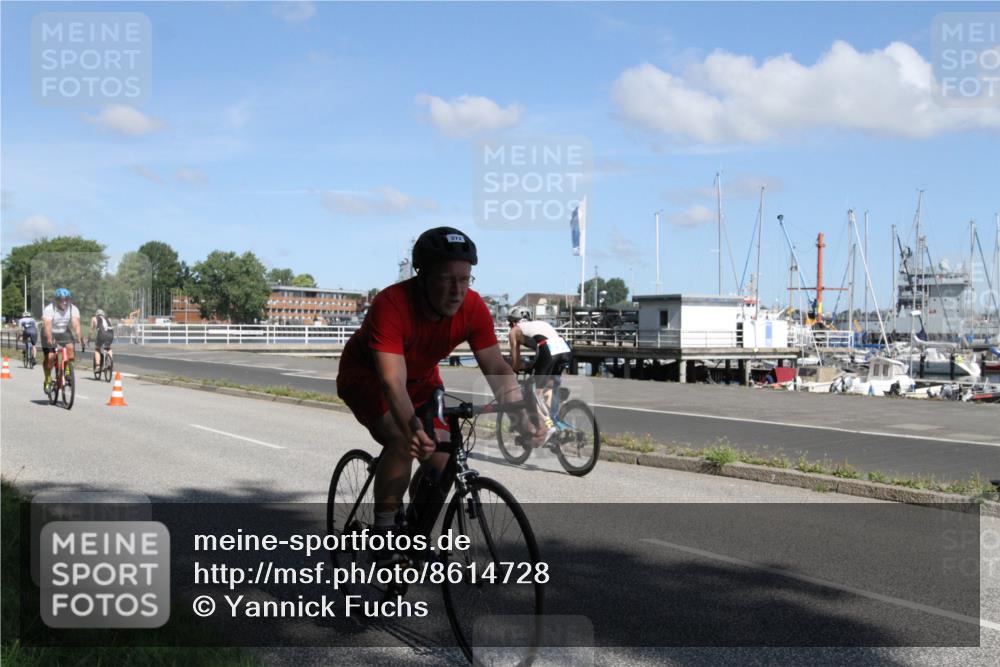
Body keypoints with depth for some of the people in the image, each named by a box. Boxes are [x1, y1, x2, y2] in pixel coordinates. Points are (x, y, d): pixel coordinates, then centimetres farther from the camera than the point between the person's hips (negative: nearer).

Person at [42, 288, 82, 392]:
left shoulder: (73, 309, -14)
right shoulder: (49, 309, -23)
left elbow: (76, 324, -27)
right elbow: (47, 325, -36)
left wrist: (79, 336, -45)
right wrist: (49, 338, -52)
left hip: (64, 332, 3)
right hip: (50, 334, -3)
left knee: (71, 348, -25)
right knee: (50, 357, -15)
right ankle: (47, 380, 5)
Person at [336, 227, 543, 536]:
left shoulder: (473, 308, -23)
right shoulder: (391, 305, -37)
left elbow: (497, 368, -23)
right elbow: (393, 381, -45)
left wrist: (522, 418, -39)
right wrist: (413, 429, -61)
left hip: (421, 379, 5)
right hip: (367, 375, -5)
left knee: (445, 460, -6)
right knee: (403, 443, -30)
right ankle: (384, 531, -12)